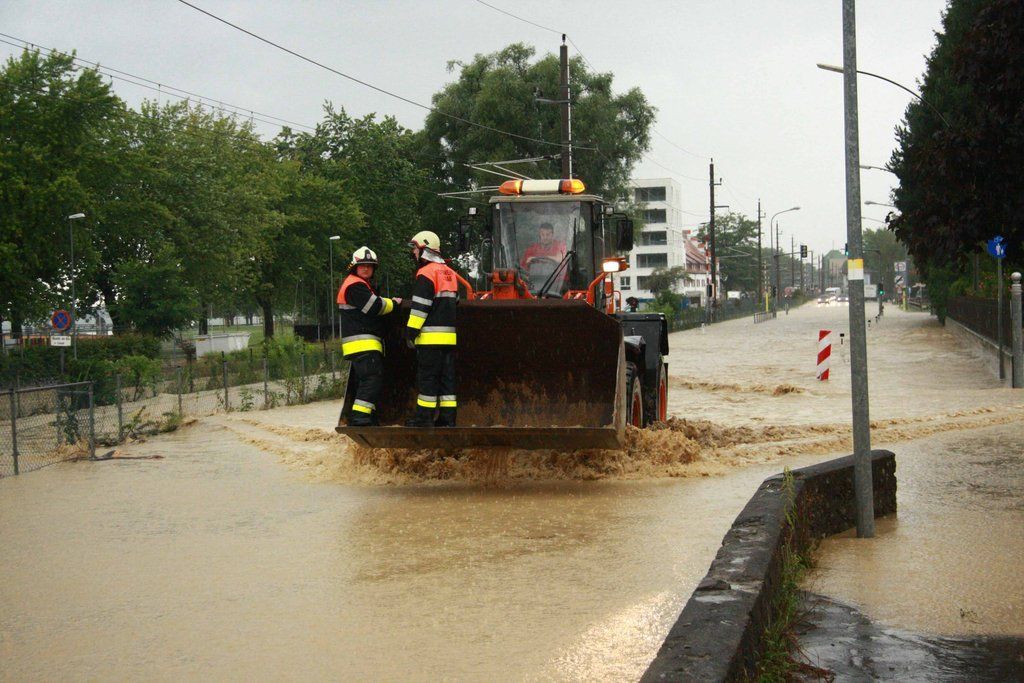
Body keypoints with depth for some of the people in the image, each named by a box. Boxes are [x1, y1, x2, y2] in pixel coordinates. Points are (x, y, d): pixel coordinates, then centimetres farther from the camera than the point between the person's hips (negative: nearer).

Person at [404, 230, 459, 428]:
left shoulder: (426, 273, -9)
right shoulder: (450, 273, 18)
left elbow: (420, 307, -14)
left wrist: (411, 331, -11)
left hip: (431, 336, -8)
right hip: (451, 336, 8)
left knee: (427, 377, -3)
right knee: (447, 377, 7)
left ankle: (424, 417, -1)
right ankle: (448, 417, 5)